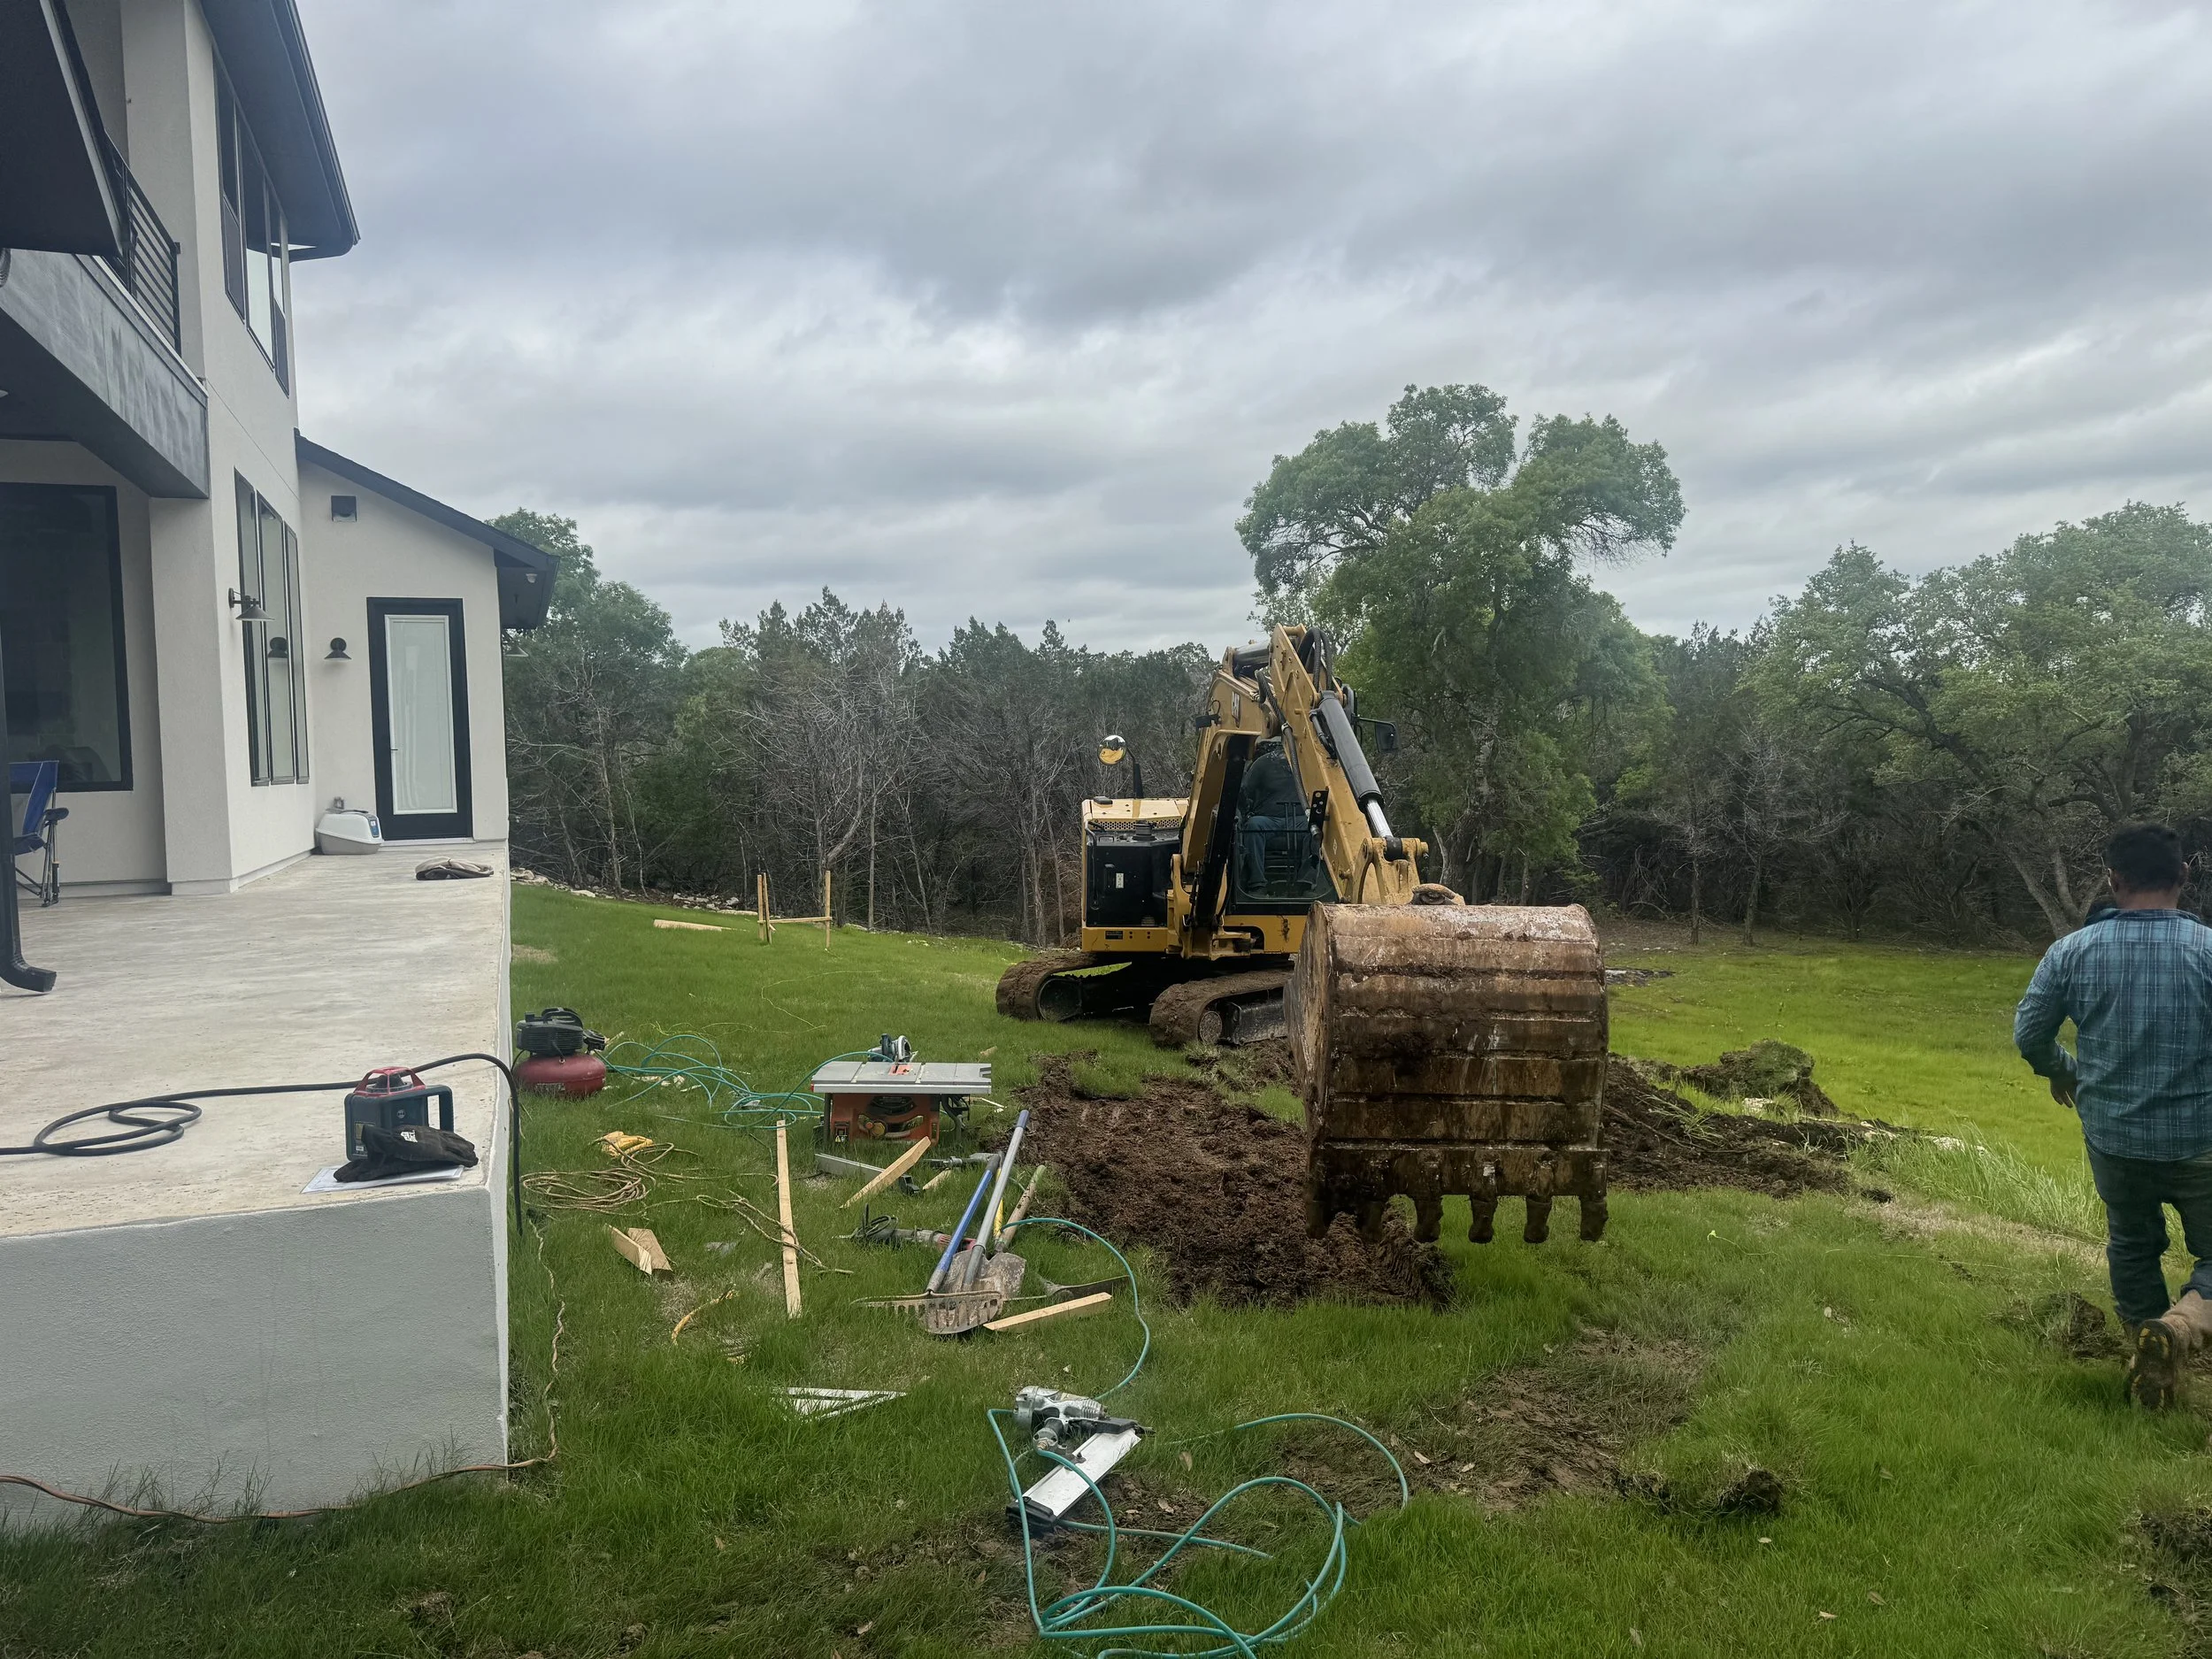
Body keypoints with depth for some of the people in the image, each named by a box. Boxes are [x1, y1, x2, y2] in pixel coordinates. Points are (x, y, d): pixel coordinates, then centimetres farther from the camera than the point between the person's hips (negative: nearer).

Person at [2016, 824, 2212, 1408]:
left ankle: (2151, 1376, 31)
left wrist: (2061, 1071, 21)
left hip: (2113, 1138, 3)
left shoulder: (2072, 952, -7)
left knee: (2132, 1246, 23)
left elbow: (2029, 1034, 2)